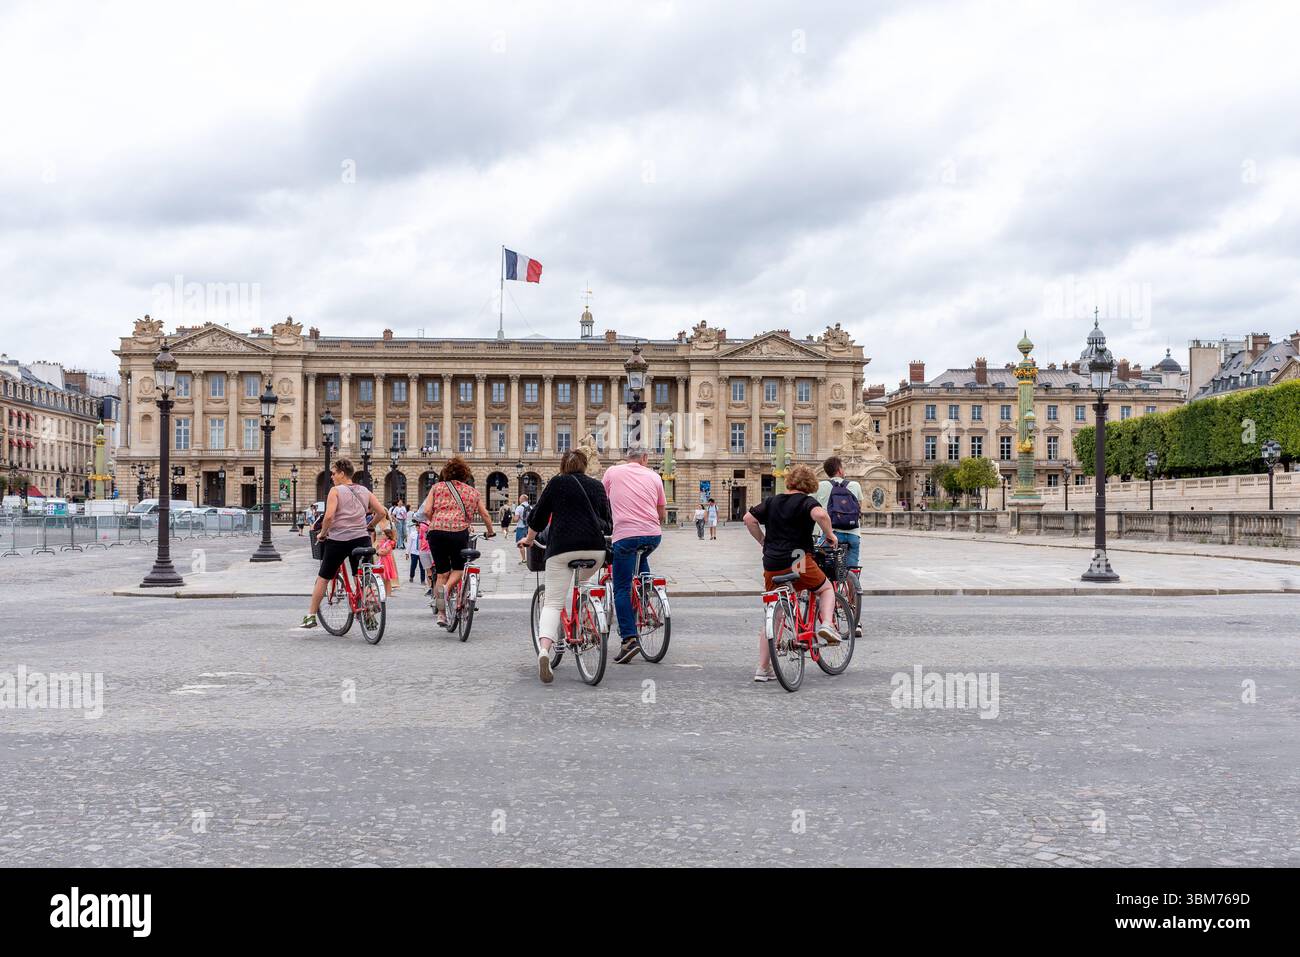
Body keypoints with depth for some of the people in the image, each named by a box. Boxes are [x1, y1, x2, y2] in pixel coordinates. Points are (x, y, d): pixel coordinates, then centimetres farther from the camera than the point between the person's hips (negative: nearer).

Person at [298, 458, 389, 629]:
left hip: (338, 539, -3)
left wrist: (322, 533, -2)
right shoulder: (365, 491, 10)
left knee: (323, 578, 12)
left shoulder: (336, 491, -4)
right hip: (361, 539, 3)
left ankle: (311, 616, 17)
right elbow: (382, 512, 8)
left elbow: (329, 516, -17)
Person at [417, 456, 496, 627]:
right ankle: (446, 588, -14)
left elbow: (426, 511, 5)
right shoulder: (472, 491, 19)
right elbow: (485, 514, 18)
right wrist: (490, 532, 33)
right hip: (460, 532, -1)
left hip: (436, 532, 1)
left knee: (441, 572, 11)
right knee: (458, 568, 18)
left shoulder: (437, 487, 16)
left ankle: (441, 614, 10)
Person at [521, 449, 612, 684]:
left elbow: (539, 515, 12)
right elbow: (607, 519, 23)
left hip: (562, 547, -2)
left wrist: (529, 539, 28)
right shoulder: (597, 485, 18)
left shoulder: (557, 483, 10)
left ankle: (544, 650, -25)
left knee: (553, 602, -6)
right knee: (582, 585, 33)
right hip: (595, 548, 2)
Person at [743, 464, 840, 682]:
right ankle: (827, 624, -5)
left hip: (771, 565, 4)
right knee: (826, 588, 23)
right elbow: (820, 514, -23)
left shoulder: (772, 501, 13)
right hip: (797, 561, -4)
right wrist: (830, 534, -7)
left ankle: (763, 669, 13)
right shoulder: (806, 501, -2)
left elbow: (748, 519, 10)